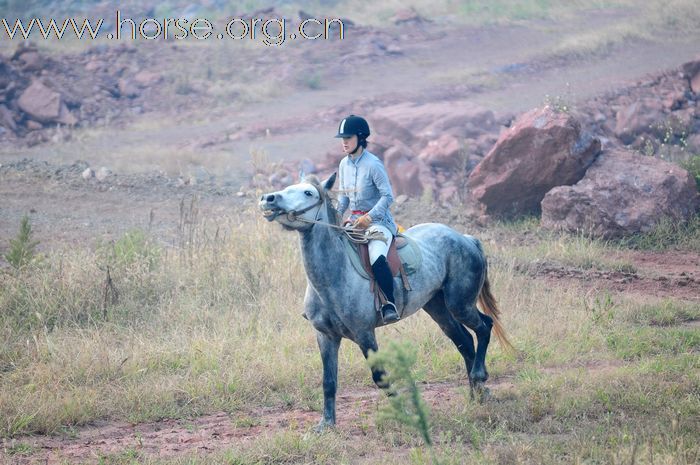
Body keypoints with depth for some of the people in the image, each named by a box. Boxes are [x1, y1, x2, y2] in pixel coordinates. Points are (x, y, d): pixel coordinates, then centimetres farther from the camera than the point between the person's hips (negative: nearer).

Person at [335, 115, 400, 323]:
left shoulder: (373, 164, -13)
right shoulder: (344, 164, 9)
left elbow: (387, 196, -15)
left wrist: (369, 217, -21)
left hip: (378, 220, -8)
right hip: (354, 220, 8)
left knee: (376, 256, -33)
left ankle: (390, 304, -27)